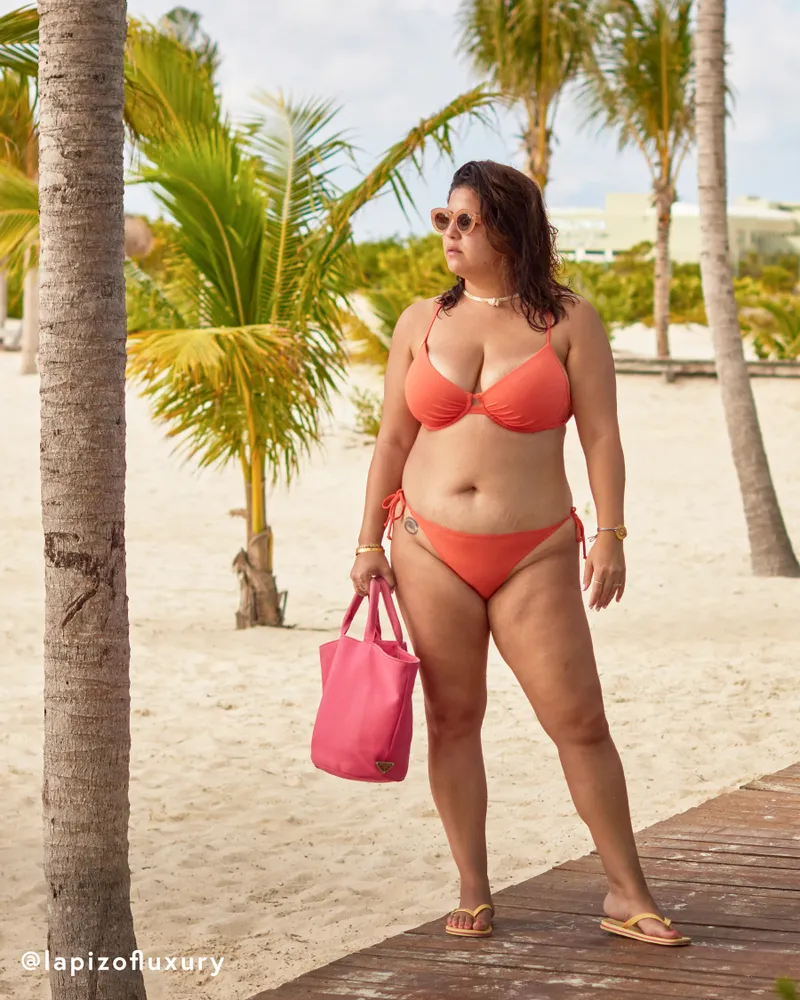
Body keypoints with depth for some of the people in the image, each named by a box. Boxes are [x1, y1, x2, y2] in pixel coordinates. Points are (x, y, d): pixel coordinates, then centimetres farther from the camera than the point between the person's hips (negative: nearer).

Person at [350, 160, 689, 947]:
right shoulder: (421, 323, 8)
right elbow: (393, 440, 11)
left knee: (580, 721, -5)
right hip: (430, 549, 3)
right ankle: (473, 892, 15)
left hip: (534, 555, -2)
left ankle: (627, 894, 5)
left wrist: (608, 535, -11)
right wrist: (370, 543, 7)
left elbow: (601, 436, -3)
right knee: (452, 719, 5)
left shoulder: (567, 321, 0)